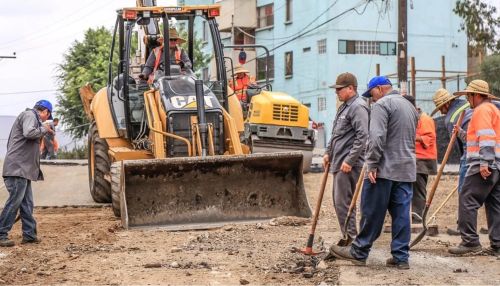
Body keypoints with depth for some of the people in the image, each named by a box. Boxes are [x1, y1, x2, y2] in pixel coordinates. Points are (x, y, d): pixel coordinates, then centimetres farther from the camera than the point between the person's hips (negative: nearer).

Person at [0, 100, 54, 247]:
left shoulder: (31, 117, 23)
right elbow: (29, 133, -25)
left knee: (27, 203, 10)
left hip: (23, 168, 10)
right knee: (14, 201, -10)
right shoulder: (29, 115, -6)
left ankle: (29, 234, 12)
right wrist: (44, 129, -10)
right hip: (18, 168, -10)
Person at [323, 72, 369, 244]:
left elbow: (362, 137, -22)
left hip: (349, 165, -10)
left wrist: (349, 160, -23)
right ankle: (349, 239, 20)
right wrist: (329, 152, 22)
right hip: (339, 163, 10)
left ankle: (351, 240, -4)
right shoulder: (345, 106, 19)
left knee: (343, 203, -10)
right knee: (339, 202, 13)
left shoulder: (358, 107, -13)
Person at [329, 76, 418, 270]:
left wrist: (372, 164, -17)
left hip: (384, 169, -8)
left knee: (372, 212, -1)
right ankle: (400, 257, 5)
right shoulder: (410, 106, 20)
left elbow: (377, 137, -18)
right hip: (407, 169, 8)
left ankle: (359, 252, 7)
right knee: (401, 213, 5)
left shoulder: (381, 105, -8)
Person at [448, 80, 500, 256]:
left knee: (467, 201, -9)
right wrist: (463, 133, 26)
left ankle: (470, 241, -12)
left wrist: (484, 163, -25)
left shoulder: (482, 110, -7)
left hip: (484, 167, -10)